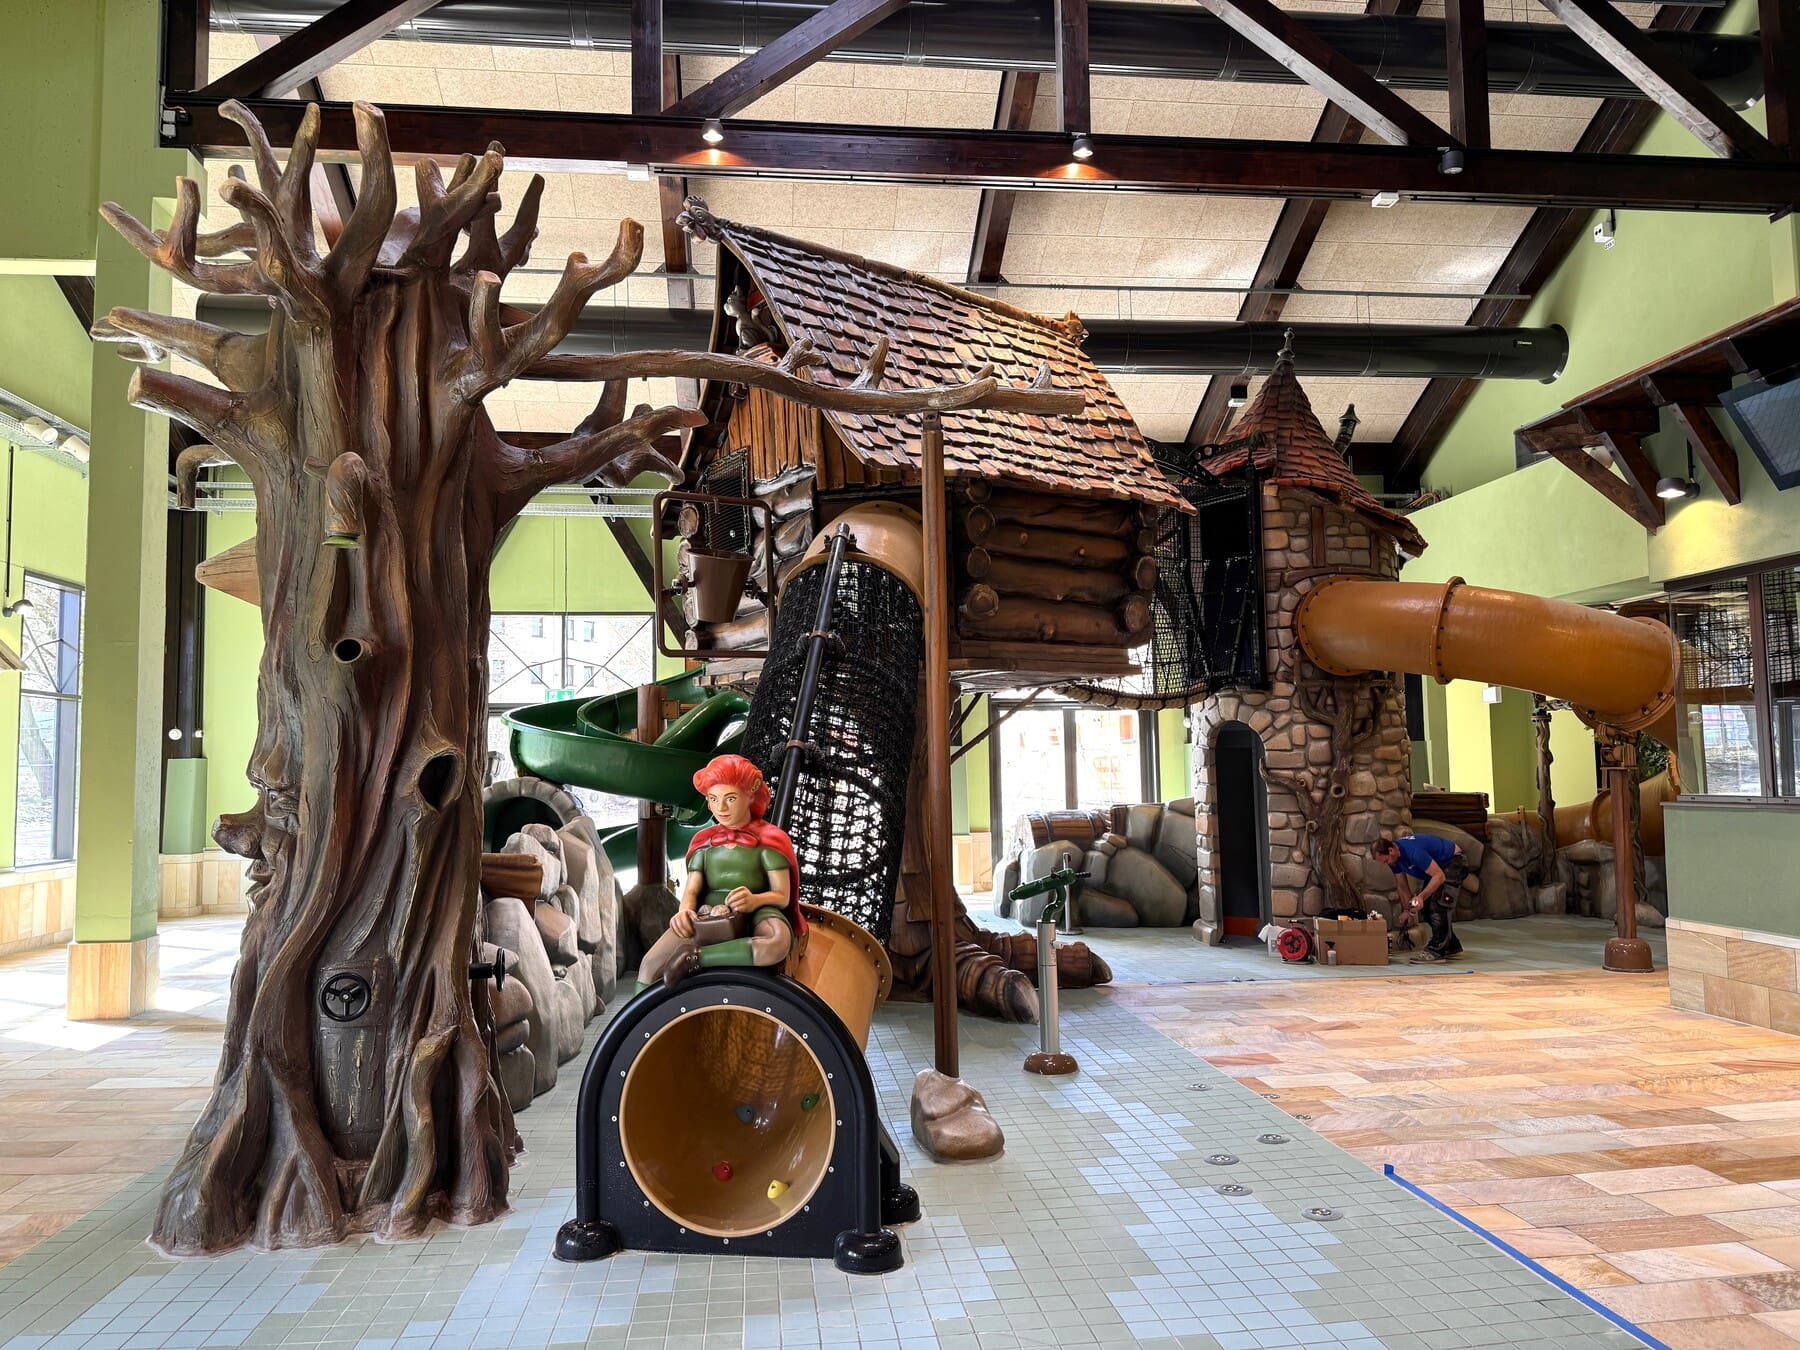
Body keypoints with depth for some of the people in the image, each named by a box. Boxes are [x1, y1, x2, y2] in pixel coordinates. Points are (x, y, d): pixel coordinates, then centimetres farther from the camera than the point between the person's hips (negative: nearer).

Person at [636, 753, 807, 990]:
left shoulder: (769, 839, 3)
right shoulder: (704, 841, 16)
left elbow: (783, 896, -5)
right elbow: (691, 890, 6)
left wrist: (755, 899, -28)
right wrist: (685, 910, -19)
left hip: (755, 914, -3)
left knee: (778, 943, -40)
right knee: (650, 965, -19)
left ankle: (696, 956, -34)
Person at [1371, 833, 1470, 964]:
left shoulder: (1413, 852, -37)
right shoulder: (1394, 858, -8)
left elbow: (1439, 876, -36)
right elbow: (1402, 886, 5)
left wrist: (1421, 897, -43)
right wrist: (1406, 910, 4)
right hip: (1437, 865, 10)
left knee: (1439, 905, -21)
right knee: (1427, 907, 9)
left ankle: (1436, 951, -19)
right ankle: (1452, 947, 22)